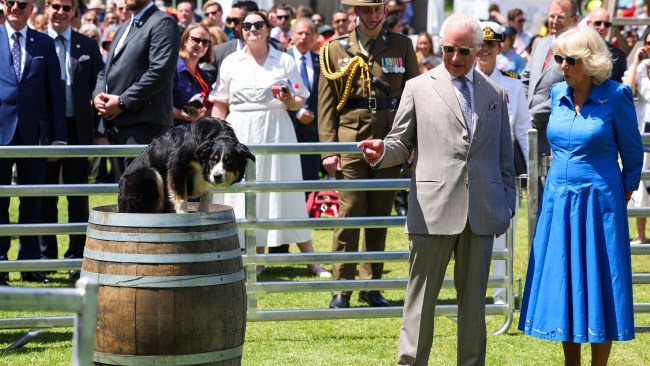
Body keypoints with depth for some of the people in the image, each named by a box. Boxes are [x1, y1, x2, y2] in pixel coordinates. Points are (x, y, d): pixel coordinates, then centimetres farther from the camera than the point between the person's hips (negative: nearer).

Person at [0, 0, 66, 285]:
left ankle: (30, 263, 14)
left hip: (34, 132, 1)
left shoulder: (45, 44, 8)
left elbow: (56, 91, 7)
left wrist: (59, 135, 1)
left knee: (32, 202, 7)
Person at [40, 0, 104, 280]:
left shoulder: (88, 46, 6)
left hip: (78, 128, 1)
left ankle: (77, 257, 10)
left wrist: (100, 130, -1)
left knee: (78, 195, 4)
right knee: (45, 195, 7)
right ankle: (46, 255, 15)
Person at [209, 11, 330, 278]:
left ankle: (310, 259, 3)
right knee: (246, 194, 1)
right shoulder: (231, 62, 8)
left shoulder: (284, 61, 7)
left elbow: (300, 102, 9)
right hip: (241, 134, 1)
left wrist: (290, 101, -13)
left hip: (276, 132, -1)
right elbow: (220, 105, 9)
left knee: (286, 193, -2)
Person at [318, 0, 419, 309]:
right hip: (351, 143, -2)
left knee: (379, 217, 7)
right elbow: (326, 104, 3)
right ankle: (341, 290, 2)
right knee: (349, 216, -4)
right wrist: (328, 149, -4)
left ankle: (371, 285, 17)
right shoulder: (336, 50, 5)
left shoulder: (402, 46, 8)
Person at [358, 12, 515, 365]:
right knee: (421, 298, 0)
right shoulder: (418, 88, 5)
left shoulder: (495, 94, 13)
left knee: (474, 299, 10)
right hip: (434, 212, -3)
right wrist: (382, 152, -16)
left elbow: (505, 157, 15)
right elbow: (401, 144, 6)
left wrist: (507, 205, 11)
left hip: (482, 214, 3)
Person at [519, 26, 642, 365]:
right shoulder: (557, 94, 4)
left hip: (598, 201, -5)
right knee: (563, 281, 8)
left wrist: (626, 191, 6)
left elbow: (632, 151, 1)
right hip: (558, 199, 5)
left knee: (599, 283, 2)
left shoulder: (615, 96, -9)